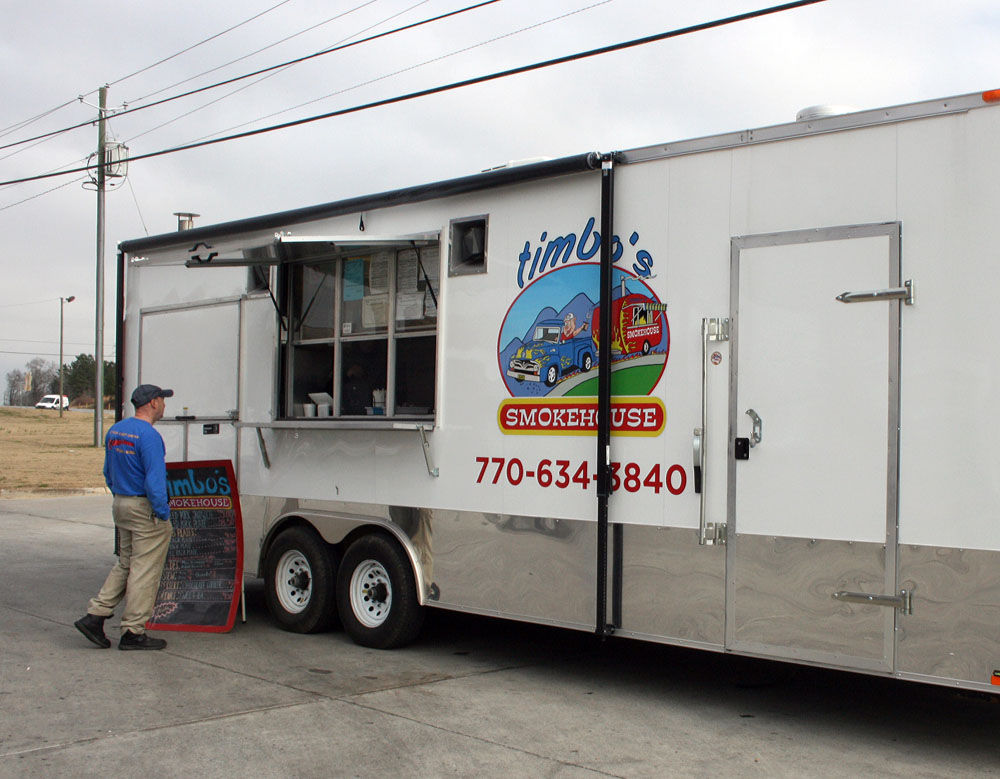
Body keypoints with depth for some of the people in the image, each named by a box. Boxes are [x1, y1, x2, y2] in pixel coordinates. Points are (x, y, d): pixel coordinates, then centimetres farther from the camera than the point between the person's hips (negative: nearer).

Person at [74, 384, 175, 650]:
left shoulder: (115, 430, 10)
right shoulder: (149, 436, -19)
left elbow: (109, 472, 18)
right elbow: (154, 481, -22)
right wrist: (163, 513, -14)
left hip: (121, 506, 9)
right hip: (146, 509, -9)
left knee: (125, 565, 18)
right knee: (145, 570, 0)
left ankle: (95, 615, 12)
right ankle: (133, 632, 5)